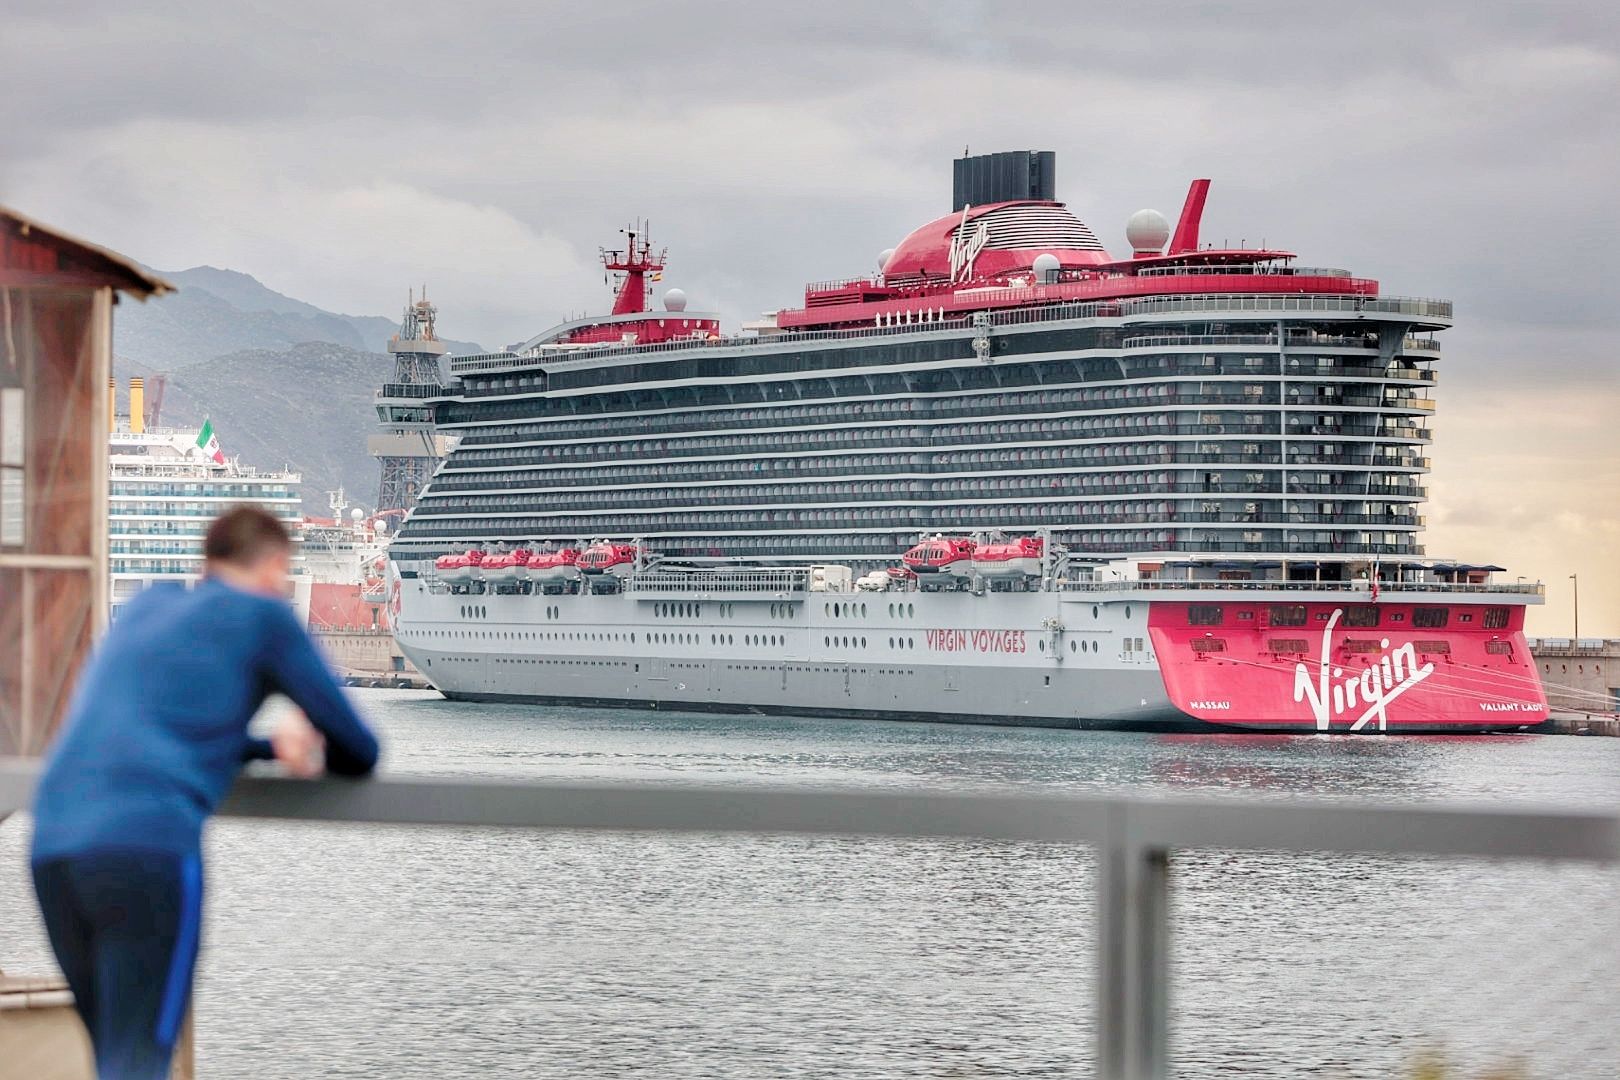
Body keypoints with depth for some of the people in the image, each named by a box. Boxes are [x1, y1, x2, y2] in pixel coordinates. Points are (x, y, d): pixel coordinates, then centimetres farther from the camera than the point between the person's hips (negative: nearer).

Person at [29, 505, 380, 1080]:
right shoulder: (262, 614, 9)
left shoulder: (144, 607, 27)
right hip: (147, 845, -6)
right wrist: (310, 749, 36)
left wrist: (268, 746, 28)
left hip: (54, 847, 6)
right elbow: (359, 752, 13)